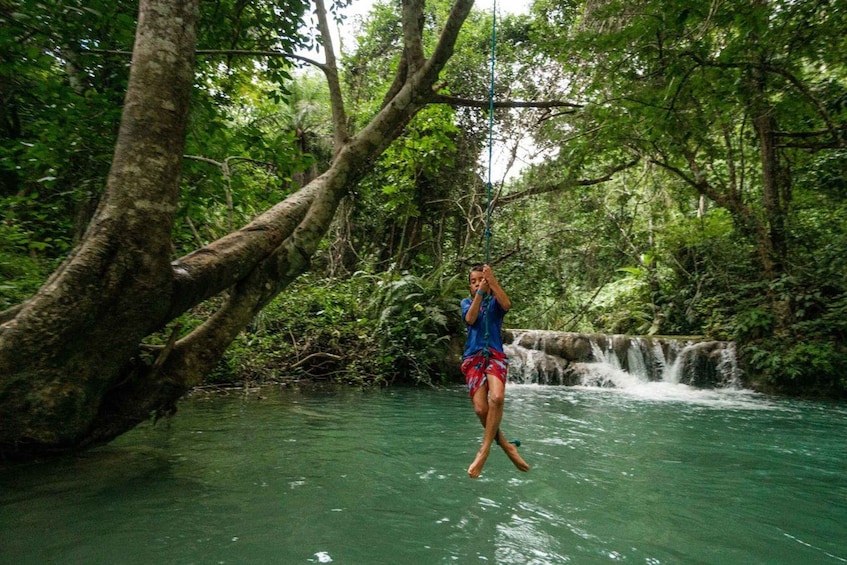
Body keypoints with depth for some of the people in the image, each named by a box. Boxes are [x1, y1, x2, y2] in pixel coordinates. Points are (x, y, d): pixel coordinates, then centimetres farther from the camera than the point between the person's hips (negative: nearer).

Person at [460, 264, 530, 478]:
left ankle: (484, 451, -19)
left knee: (497, 398, -29)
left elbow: (506, 305, -13)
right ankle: (506, 446, 7)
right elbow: (470, 318, -5)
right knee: (480, 409, -14)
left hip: (495, 354, -1)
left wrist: (492, 280, -17)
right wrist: (479, 292, -12)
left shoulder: (495, 301, 13)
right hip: (473, 357, 2)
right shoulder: (467, 302, 17)